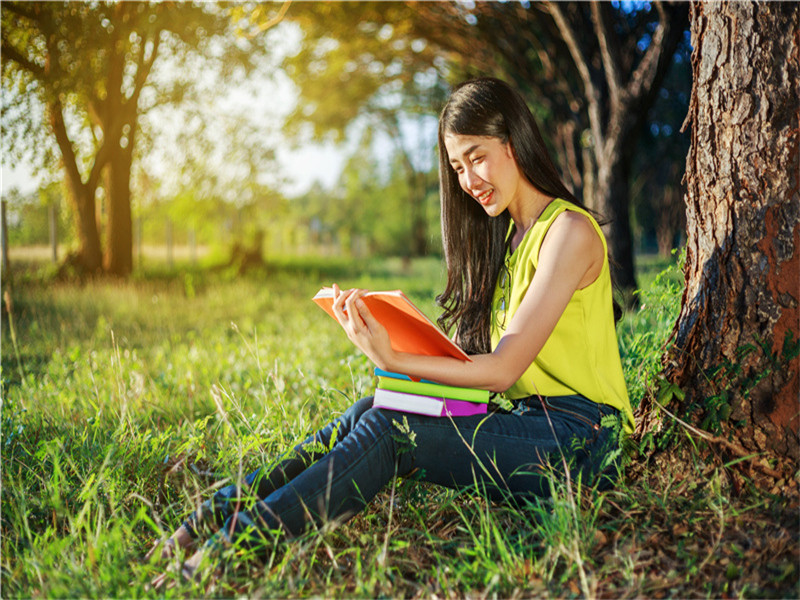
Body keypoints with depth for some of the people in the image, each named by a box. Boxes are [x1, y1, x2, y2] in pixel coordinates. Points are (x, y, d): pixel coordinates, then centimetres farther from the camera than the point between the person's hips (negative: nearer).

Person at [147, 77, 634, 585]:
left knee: (388, 429, -25)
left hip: (575, 436, -7)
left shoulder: (569, 230, -9)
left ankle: (235, 540, -28)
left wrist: (393, 360, -26)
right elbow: (480, 356, 10)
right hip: (524, 421, 7)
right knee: (372, 412, -15)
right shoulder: (506, 236, 18)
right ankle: (227, 507, -18)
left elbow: (504, 367, -17)